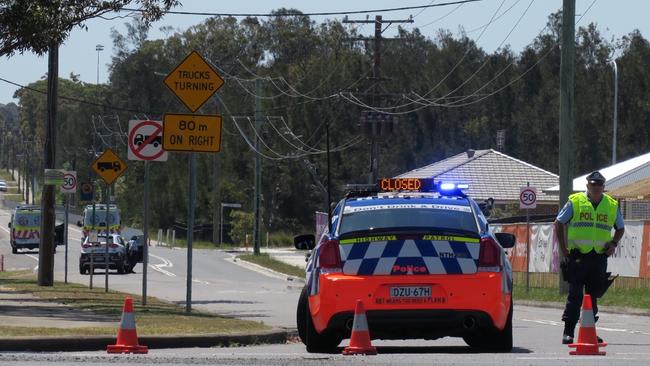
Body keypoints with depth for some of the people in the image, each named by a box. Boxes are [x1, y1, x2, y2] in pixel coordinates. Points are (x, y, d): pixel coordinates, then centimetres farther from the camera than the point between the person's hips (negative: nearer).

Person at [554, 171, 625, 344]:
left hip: (599, 257, 3)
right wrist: (563, 248, 1)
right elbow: (558, 223, 8)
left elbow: (620, 228, 24)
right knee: (575, 294, -8)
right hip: (578, 256, -3)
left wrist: (614, 243, 5)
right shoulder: (575, 202, 2)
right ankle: (568, 332, -6)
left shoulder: (612, 205, 10)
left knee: (594, 295, 9)